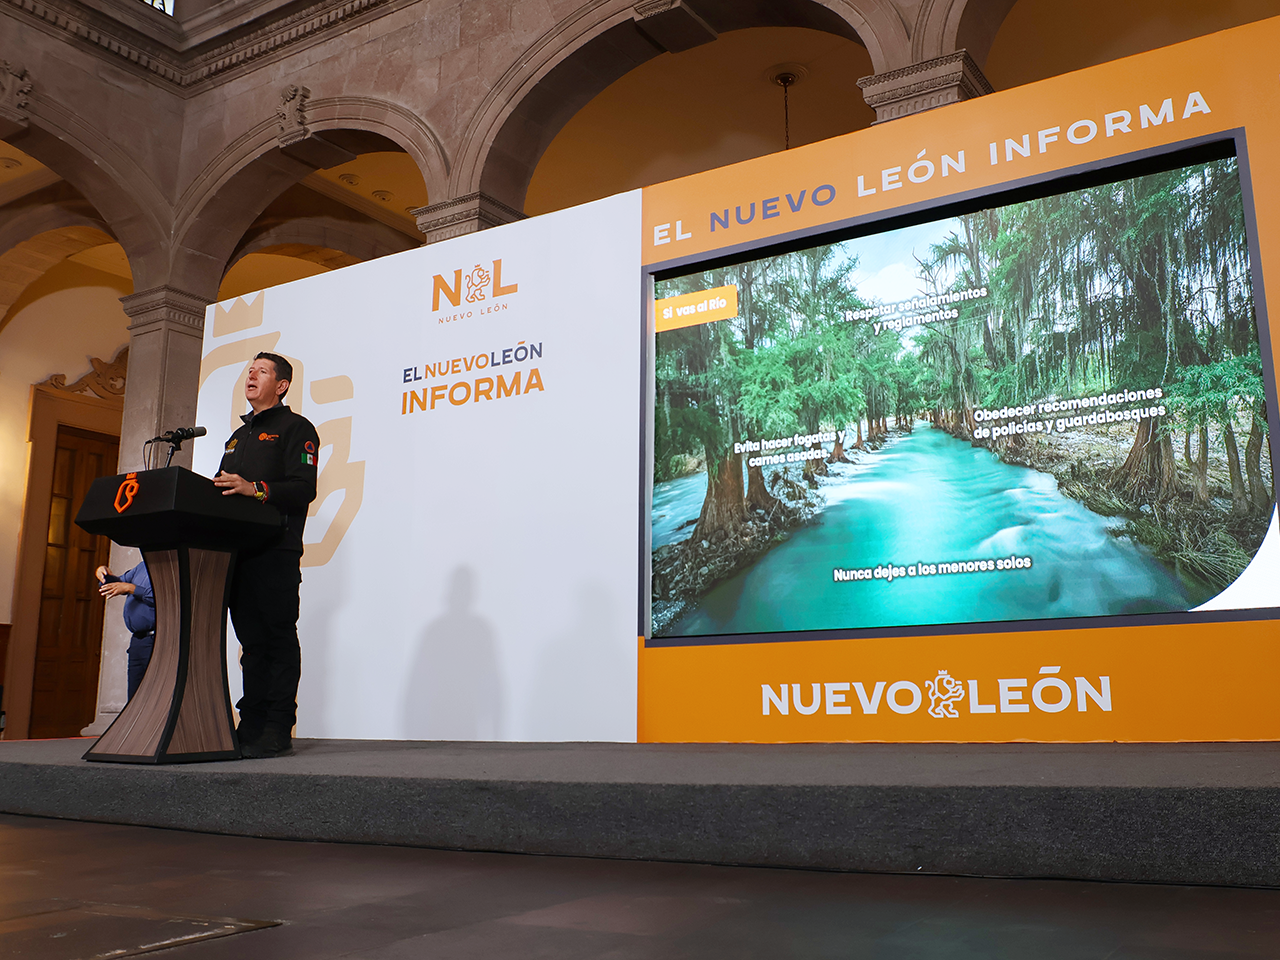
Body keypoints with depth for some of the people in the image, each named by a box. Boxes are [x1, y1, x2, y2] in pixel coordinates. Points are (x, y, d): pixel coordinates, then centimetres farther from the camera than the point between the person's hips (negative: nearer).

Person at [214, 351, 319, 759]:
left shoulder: (295, 428, 3)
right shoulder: (238, 437, 29)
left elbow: (304, 488, -11)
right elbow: (223, 490, 28)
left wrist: (255, 489, -23)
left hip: (277, 550, -8)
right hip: (238, 549, 8)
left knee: (278, 639, -8)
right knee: (251, 640, 7)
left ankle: (278, 730, -7)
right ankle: (251, 726, 9)